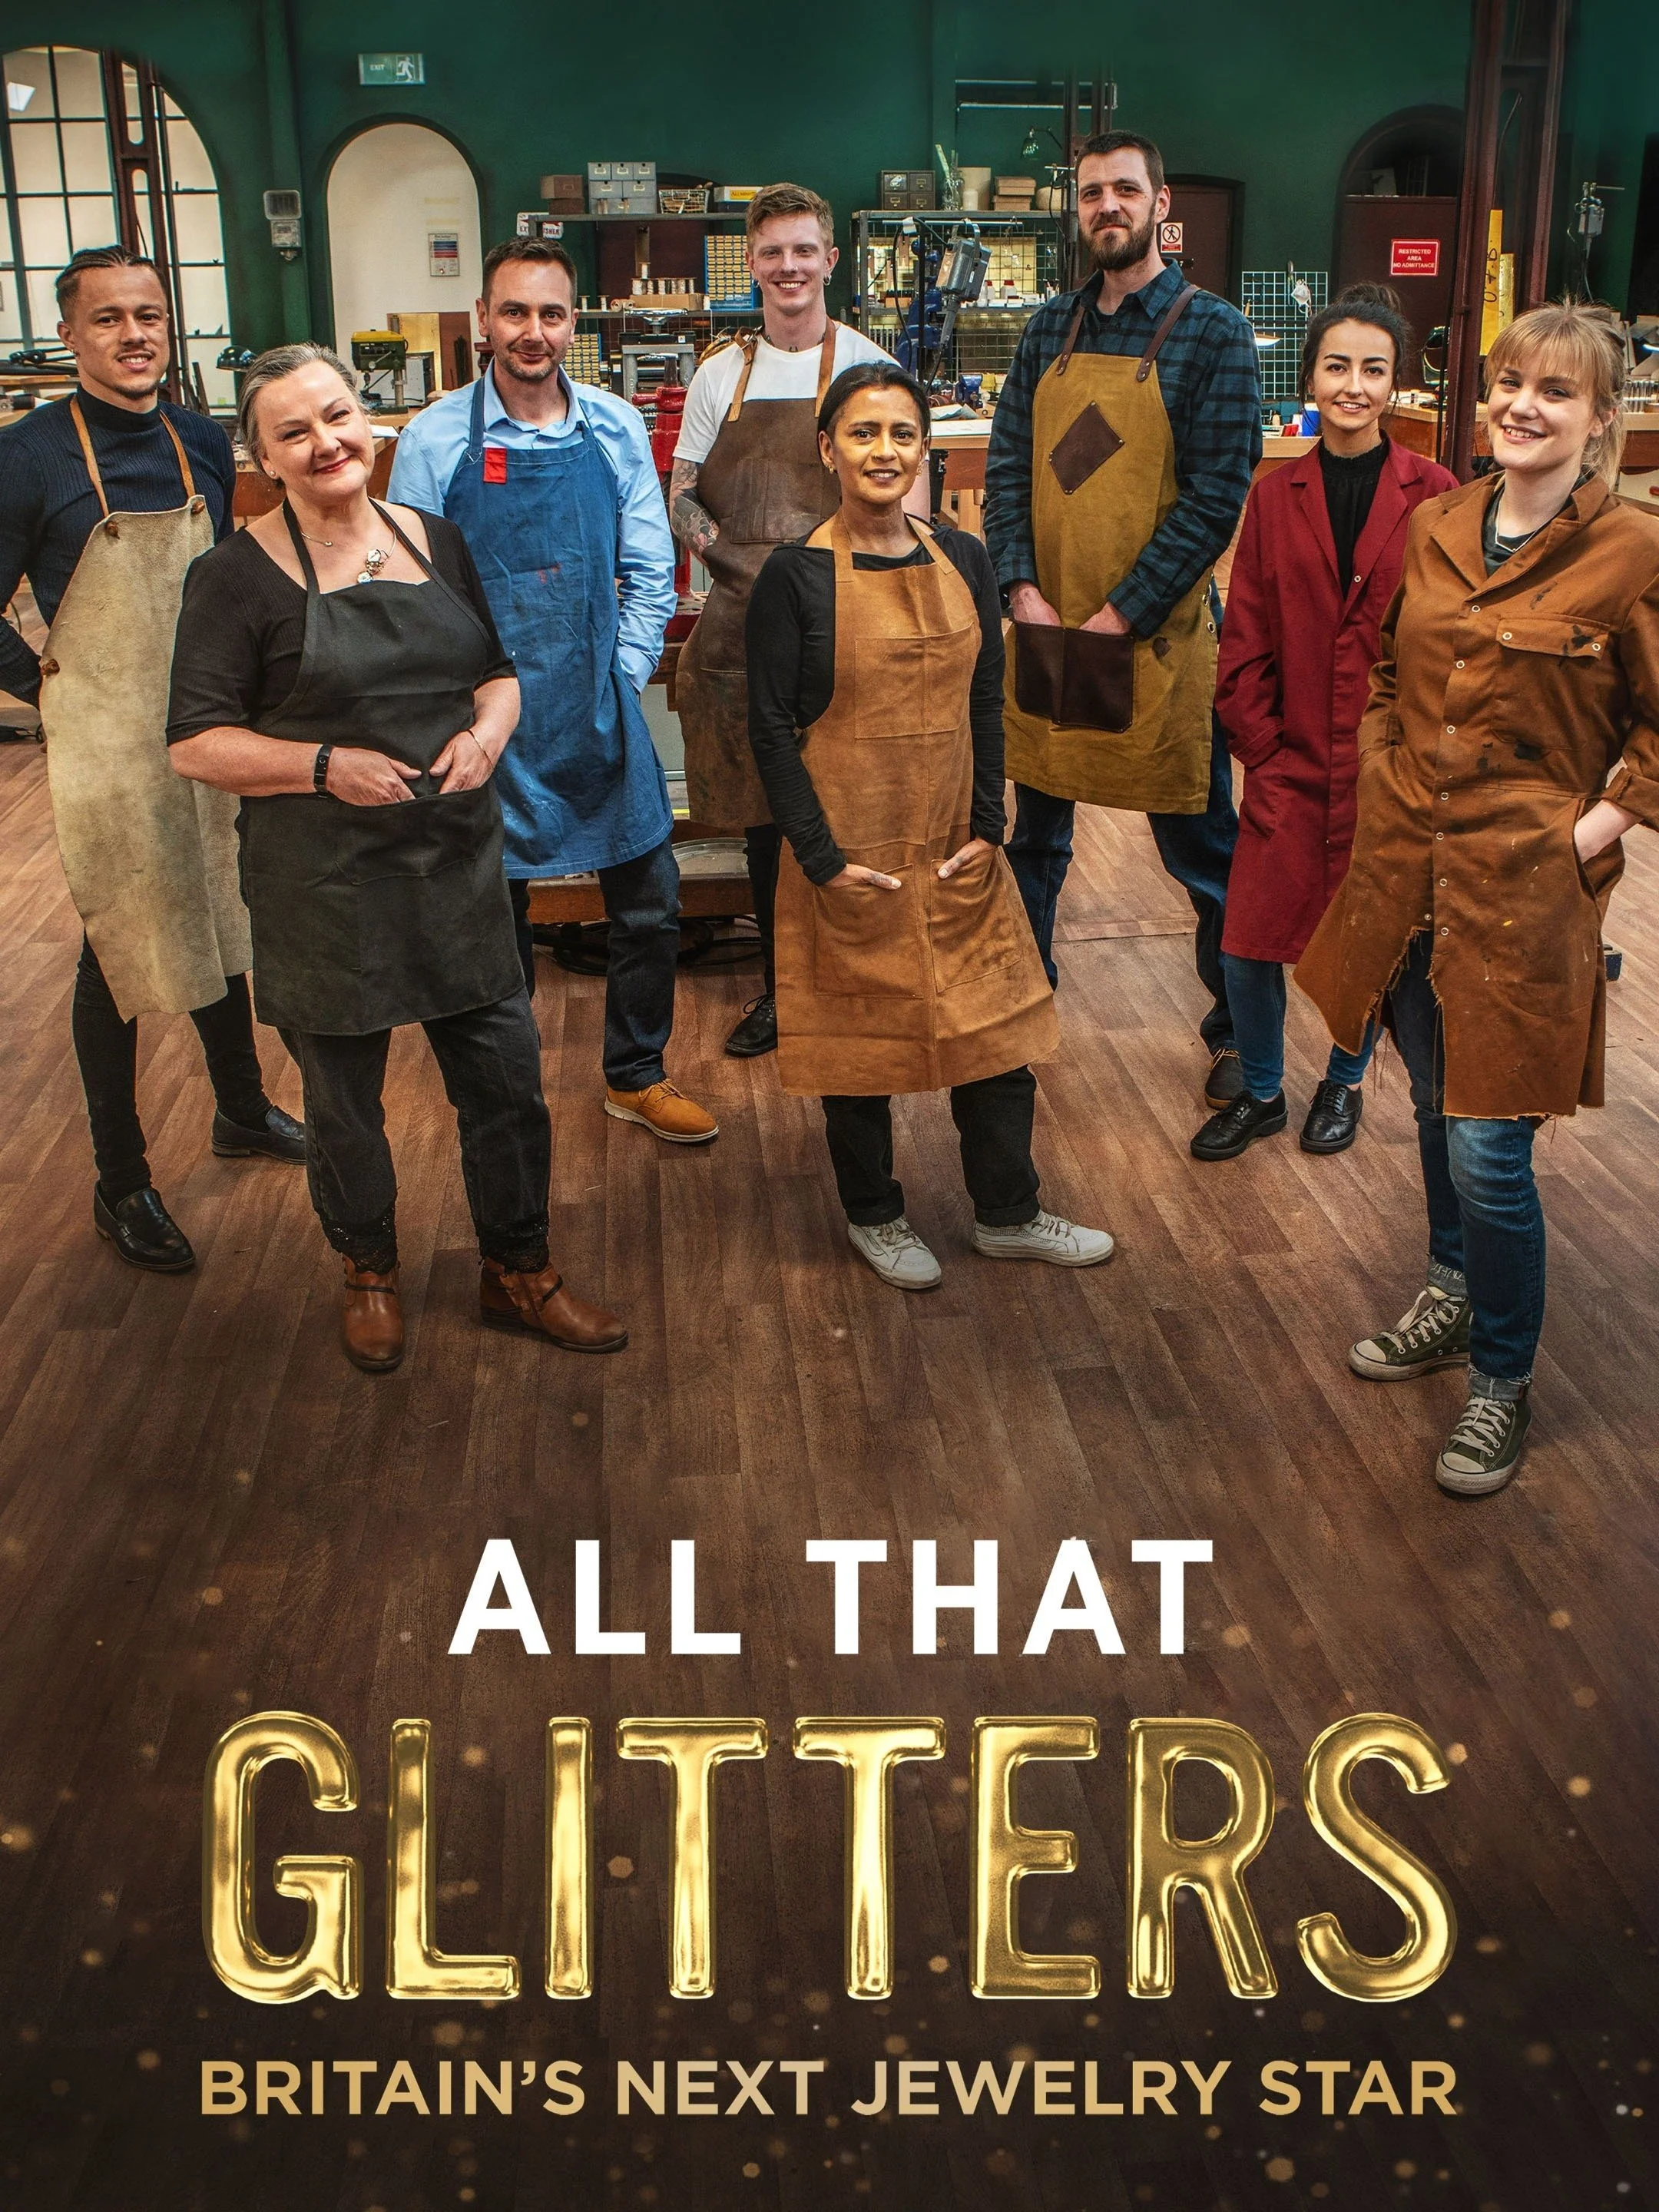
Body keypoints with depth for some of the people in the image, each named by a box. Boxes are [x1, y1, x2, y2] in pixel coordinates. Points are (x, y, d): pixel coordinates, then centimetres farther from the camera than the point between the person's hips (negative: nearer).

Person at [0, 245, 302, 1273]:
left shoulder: (203, 444, 3)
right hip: (107, 747, -5)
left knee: (222, 922, 18)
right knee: (119, 956, 3)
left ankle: (242, 1109, 39)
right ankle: (121, 1182, 17)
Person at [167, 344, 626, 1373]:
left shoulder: (436, 541, 6)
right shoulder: (240, 575, -8)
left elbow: (498, 673, 15)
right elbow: (197, 744, -9)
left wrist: (487, 730, -7)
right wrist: (325, 765, -21)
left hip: (459, 862, 4)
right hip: (323, 887, -4)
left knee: (507, 1076, 8)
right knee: (345, 1098, 12)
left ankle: (519, 1272, 30)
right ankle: (370, 1275, 37)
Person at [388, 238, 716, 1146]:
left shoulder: (616, 430, 2)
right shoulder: (436, 440, -6)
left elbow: (649, 574, 7)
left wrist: (620, 680, -1)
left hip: (601, 712, 3)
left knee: (649, 901, 8)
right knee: (494, 916, 9)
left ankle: (636, 1077, 29)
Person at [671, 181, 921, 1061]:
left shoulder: (866, 366, 1)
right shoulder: (721, 375, 12)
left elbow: (906, 500, -4)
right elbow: (680, 497, 11)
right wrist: (741, 561, -8)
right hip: (744, 625, 4)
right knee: (764, 811, 10)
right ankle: (781, 986, 23)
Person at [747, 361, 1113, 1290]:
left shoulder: (963, 561, 3)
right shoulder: (796, 575, -9)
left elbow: (987, 703, 7)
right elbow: (772, 726, -9)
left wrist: (987, 827, -1)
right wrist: (821, 856, -13)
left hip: (957, 852, 4)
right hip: (851, 853, -4)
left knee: (995, 1025, 9)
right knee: (858, 1032, 9)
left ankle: (1009, 1214, 26)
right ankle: (874, 1214, 29)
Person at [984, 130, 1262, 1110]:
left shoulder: (1212, 330, -6)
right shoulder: (1050, 330, 9)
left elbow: (1217, 495, -12)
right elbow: (1007, 466, 7)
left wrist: (1121, 615, -15)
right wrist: (1024, 591, -7)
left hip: (1155, 634, -4)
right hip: (1044, 630, 5)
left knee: (1200, 846, 6)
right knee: (1035, 831, 17)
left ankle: (1237, 1030, 20)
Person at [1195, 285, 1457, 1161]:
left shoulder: (1433, 495, -5)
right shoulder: (1275, 497, 2)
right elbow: (1243, 645, 3)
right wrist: (1263, 753, -3)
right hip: (1292, 768, 2)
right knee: (1247, 947, 1)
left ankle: (1344, 1082, 36)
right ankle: (1260, 1093, 26)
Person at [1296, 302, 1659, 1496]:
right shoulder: (1438, 527, 5)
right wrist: (1387, 780, 8)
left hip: (1526, 889, -6)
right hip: (1411, 864, 6)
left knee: (1489, 1150, -3)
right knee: (1438, 1109, 21)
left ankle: (1504, 1382, 18)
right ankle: (1455, 1301, 43)